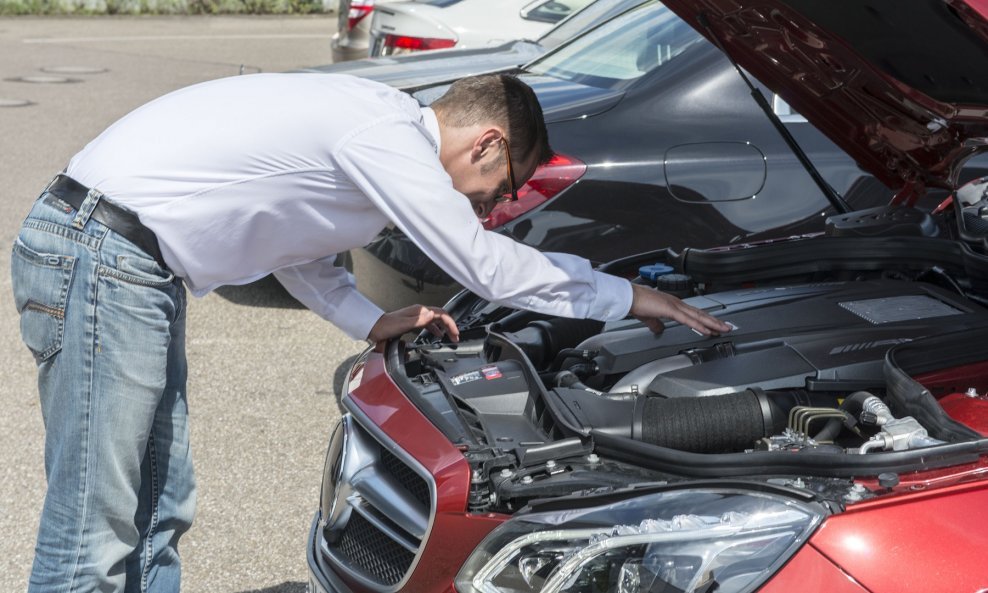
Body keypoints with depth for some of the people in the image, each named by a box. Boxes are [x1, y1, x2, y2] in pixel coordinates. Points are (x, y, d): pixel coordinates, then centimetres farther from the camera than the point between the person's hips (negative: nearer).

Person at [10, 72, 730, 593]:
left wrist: (374, 321, 15)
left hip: (137, 264, 10)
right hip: (99, 255, -10)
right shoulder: (387, 138, -15)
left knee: (158, 513, 14)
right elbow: (487, 265, -13)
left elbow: (286, 235, 24)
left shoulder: (378, 120, 14)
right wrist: (626, 296, -3)